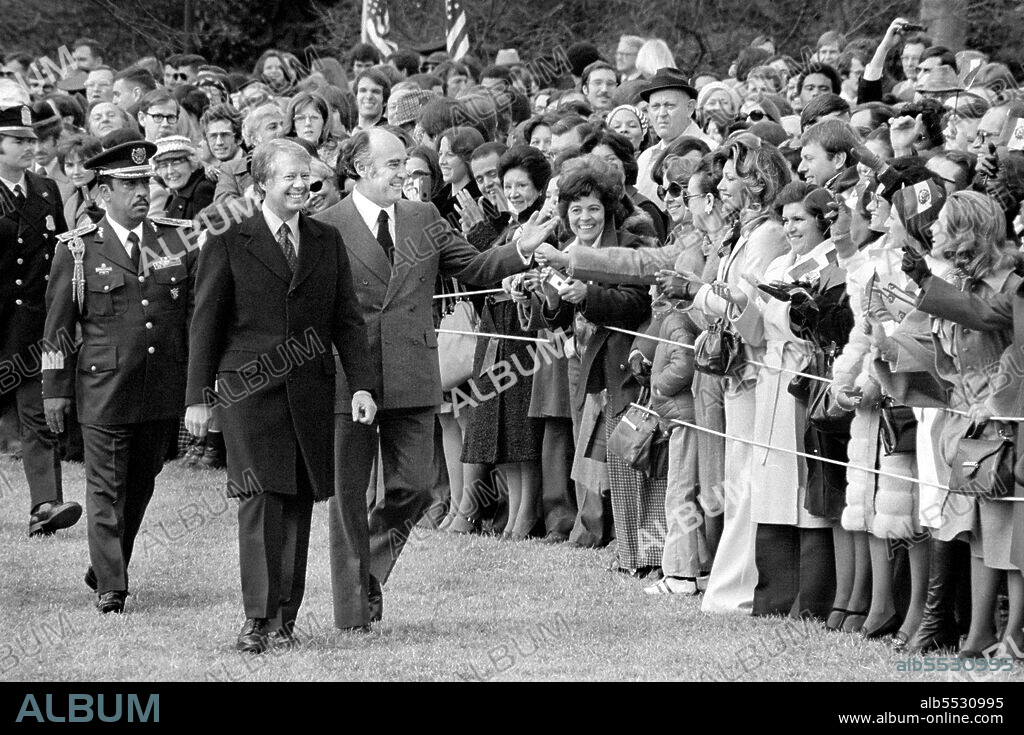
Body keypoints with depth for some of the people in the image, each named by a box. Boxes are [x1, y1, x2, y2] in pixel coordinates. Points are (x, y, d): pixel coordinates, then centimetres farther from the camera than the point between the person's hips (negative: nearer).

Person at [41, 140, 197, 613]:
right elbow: (57, 324, 2)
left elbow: (195, 313, 12)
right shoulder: (78, 250, -1)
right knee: (107, 490, -2)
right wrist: (55, 389, 0)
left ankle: (106, 569, 28)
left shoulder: (177, 242, 7)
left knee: (140, 486, 11)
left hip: (163, 392, 3)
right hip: (104, 390, -3)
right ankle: (110, 588, 3)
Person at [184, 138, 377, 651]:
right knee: (260, 498, -12)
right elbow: (206, 325, 4)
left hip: (309, 393, 3)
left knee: (298, 502, 3)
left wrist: (361, 385, 3)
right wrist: (198, 397, 1)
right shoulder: (229, 246, 2)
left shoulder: (327, 243, 12)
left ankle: (284, 618, 8)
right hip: (249, 391, -3)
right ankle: (257, 620, -11)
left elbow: (347, 320, 13)